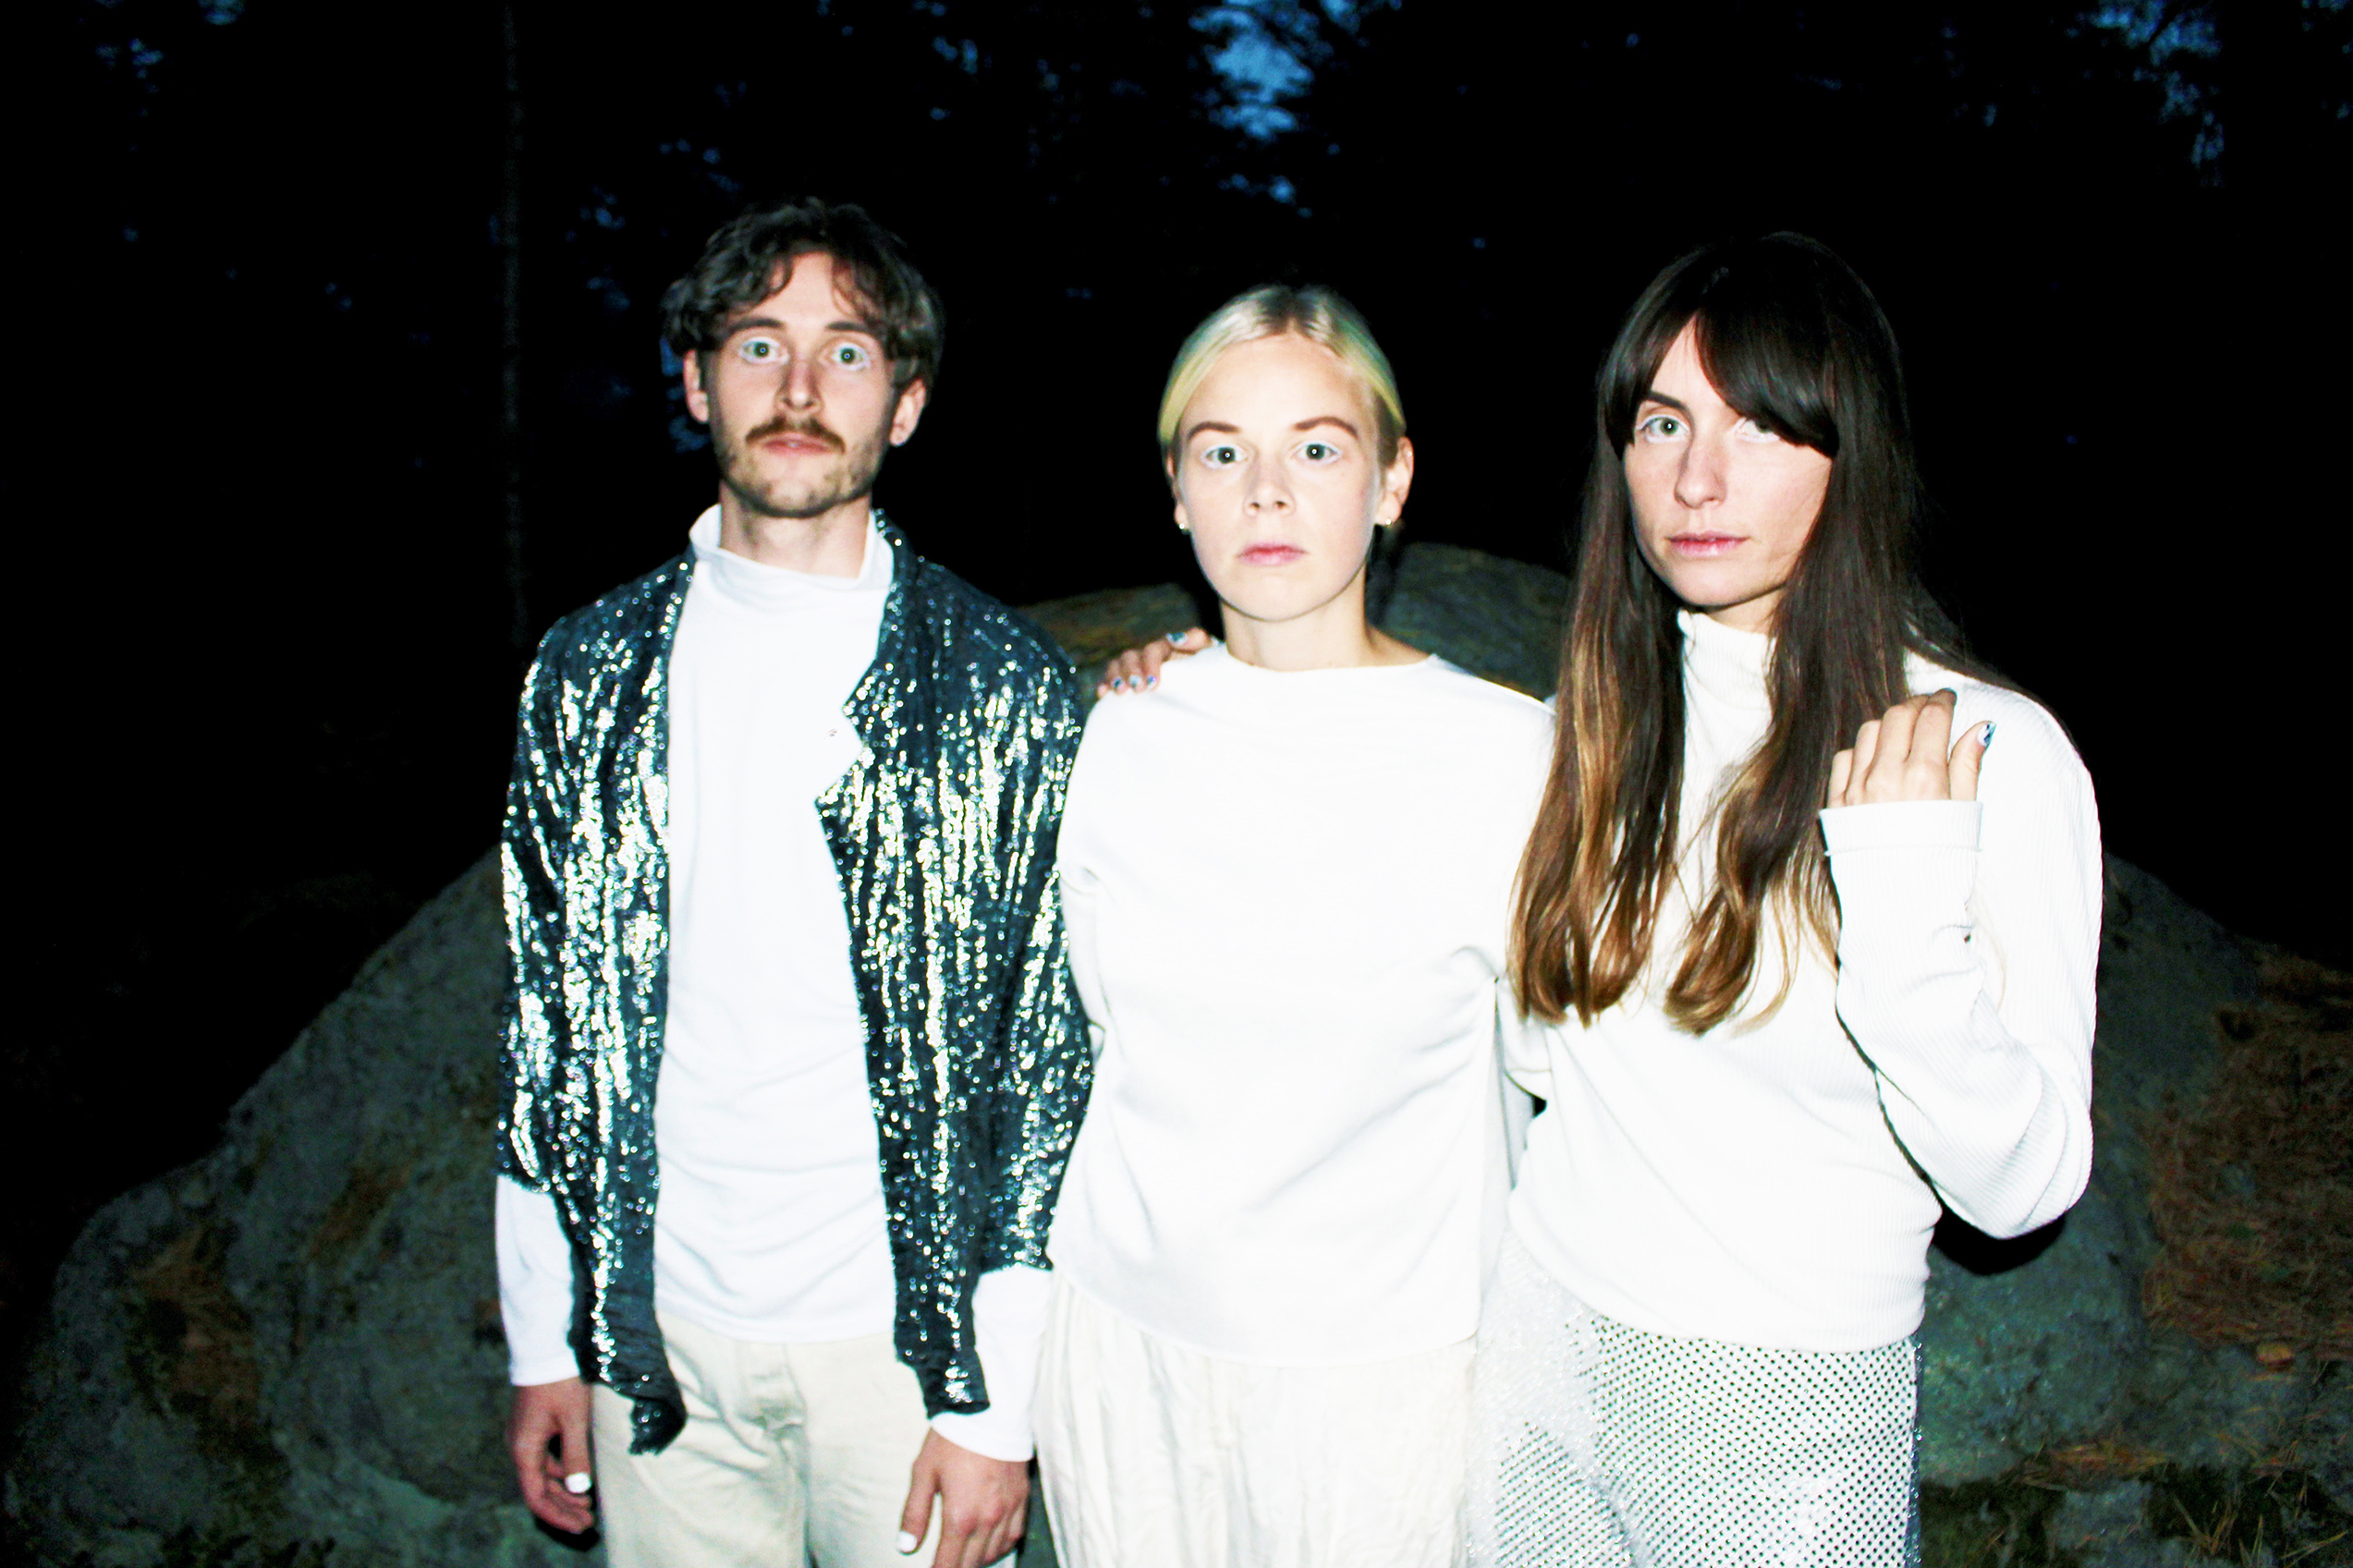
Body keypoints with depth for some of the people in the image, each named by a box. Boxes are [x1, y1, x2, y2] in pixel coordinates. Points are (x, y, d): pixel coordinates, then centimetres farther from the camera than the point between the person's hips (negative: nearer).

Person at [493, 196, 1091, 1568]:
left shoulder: (1006, 686, -9)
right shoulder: (591, 673, 1)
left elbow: (1058, 1055, -8)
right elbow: (550, 1012, 6)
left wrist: (995, 1407, -9)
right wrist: (544, 1344, 7)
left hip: (906, 1336, -2)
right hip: (658, 1342, 3)